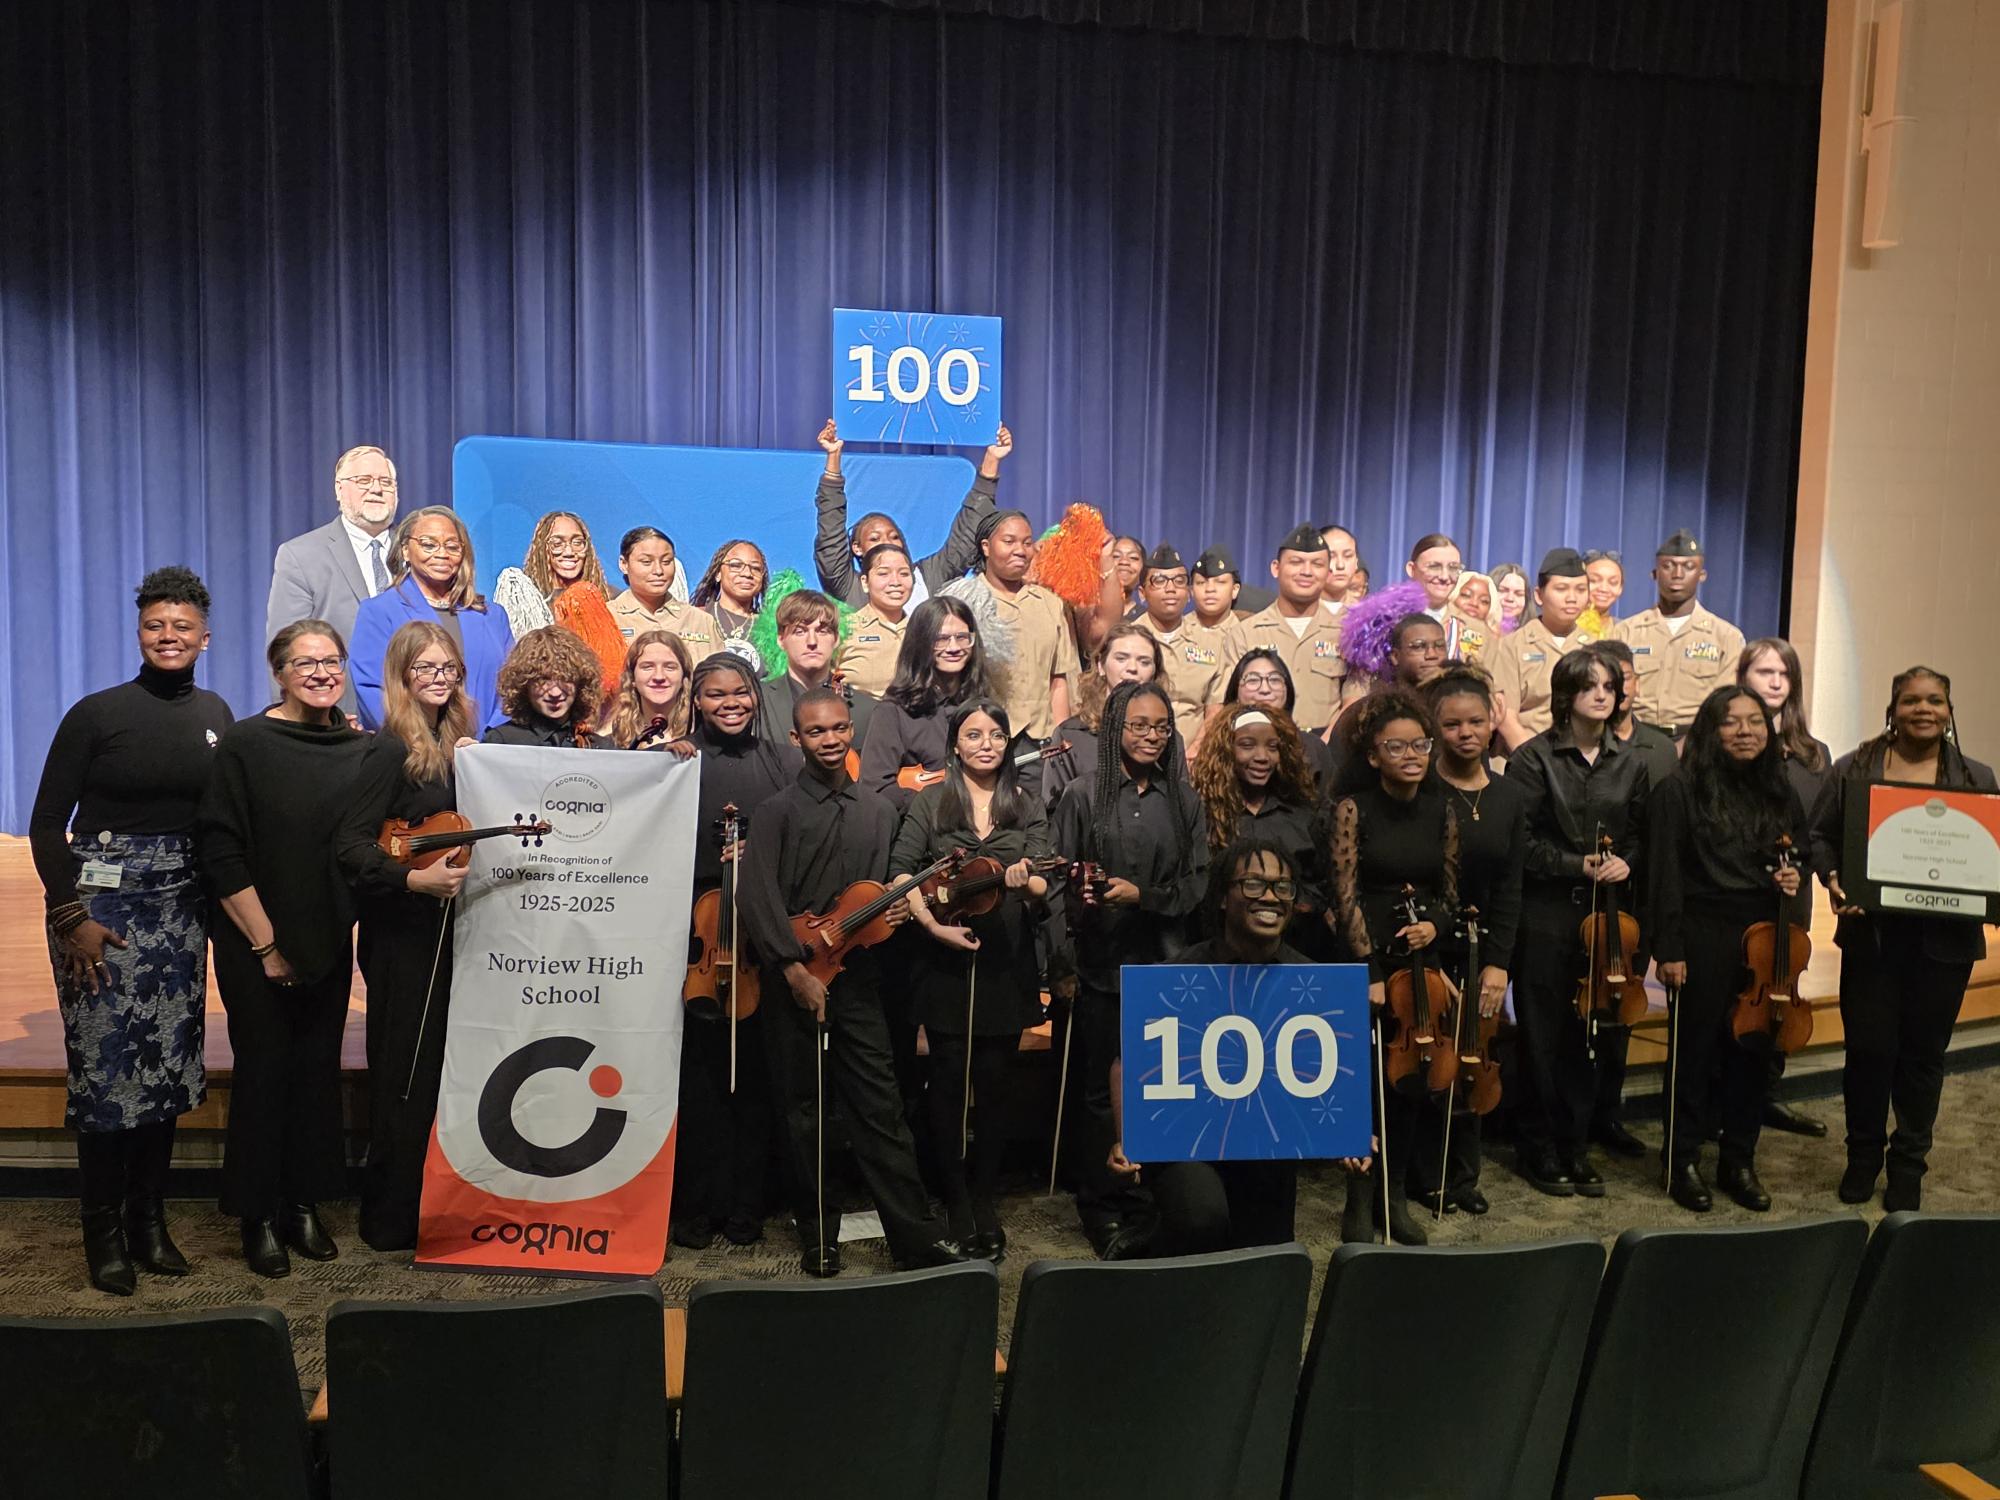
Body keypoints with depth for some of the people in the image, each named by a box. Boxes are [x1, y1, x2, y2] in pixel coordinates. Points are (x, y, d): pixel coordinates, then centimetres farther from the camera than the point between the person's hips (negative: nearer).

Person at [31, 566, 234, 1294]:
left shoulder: (216, 715, 5)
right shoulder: (96, 713, -7)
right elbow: (46, 823, -5)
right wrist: (71, 916, -11)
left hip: (180, 907, 4)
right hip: (100, 900, -4)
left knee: (166, 1064, 8)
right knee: (106, 1068, 0)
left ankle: (150, 1221, 21)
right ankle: (104, 1234, 13)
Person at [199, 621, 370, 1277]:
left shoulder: (361, 749, 2)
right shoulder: (245, 744, -9)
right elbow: (219, 852, -11)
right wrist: (265, 943, -12)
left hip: (329, 940, 4)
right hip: (256, 941, -4)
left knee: (318, 1069, 10)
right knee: (264, 1069, 3)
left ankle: (305, 1205, 24)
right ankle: (259, 1216, 17)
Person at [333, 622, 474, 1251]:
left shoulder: (451, 744, 10)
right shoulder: (390, 749, -13)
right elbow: (351, 846, -19)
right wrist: (416, 878, -27)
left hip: (444, 929, 8)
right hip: (401, 935, -7)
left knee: (438, 1072, 14)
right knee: (405, 1077, 1)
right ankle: (391, 1222, 14)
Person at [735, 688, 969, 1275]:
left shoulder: (877, 812, 13)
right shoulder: (777, 811, 0)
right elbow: (759, 897, -9)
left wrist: (896, 909, -2)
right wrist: (795, 969, -16)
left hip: (856, 978, 2)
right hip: (793, 980, -2)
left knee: (880, 1107, 0)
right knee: (805, 1112, 6)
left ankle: (917, 1236, 3)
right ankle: (818, 1238, 17)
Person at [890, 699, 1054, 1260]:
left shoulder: (1027, 806, 9)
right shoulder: (931, 802, 5)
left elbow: (1042, 887, 3)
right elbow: (901, 871, -2)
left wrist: (1025, 882, -19)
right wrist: (932, 924, -14)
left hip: (1006, 961, 1)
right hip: (943, 959, -1)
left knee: (996, 1078, 4)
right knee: (949, 1077, 2)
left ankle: (985, 1195, 18)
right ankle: (955, 1196, 15)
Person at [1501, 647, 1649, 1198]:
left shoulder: (1629, 765, 9)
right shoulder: (1533, 758, -6)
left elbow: (1639, 835, 13)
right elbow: (1519, 840, -10)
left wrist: (1625, 863, -7)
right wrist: (1577, 865, -16)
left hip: (1604, 915, 4)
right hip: (1545, 914, -4)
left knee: (1588, 1035, 9)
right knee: (1542, 1036, 3)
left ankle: (1574, 1146, 22)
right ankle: (1538, 1149, 16)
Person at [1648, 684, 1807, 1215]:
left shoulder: (1781, 793, 9)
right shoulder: (1680, 791, -7)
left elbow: (1800, 857, 21)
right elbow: (1665, 875, -9)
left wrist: (1794, 879, -4)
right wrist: (1669, 949, -12)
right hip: (1703, 940, -5)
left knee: (1753, 1049, 11)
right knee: (1696, 1050, 4)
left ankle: (1739, 1161, 25)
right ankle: (1684, 1161, 18)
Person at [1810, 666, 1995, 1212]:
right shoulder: (1854, 769, 2)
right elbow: (1821, 833, 4)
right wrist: (1832, 877, -13)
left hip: (1944, 939, 1)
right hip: (1871, 933, -1)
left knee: (1924, 1052, 9)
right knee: (1869, 1047, 3)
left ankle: (1909, 1162, 25)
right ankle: (1863, 1154, 24)